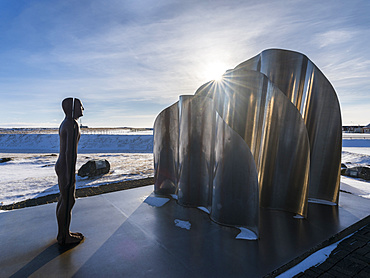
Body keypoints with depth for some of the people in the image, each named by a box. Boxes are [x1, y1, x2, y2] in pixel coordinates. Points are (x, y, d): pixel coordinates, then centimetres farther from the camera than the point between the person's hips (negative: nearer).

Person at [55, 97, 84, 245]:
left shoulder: (64, 124, 14)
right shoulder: (73, 125, -19)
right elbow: (70, 151, -23)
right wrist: (71, 175, -21)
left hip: (62, 166, 10)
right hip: (67, 169, -10)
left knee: (64, 199, 17)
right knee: (68, 201, 1)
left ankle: (63, 232, 30)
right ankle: (64, 237, 16)